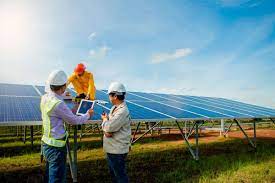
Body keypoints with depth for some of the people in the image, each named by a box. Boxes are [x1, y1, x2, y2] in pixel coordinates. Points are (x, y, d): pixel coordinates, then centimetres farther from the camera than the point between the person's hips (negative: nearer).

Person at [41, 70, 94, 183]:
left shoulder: (45, 98, -3)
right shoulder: (58, 104, -27)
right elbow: (74, 121, -15)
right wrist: (88, 115, 1)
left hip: (46, 143, 9)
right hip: (56, 147, -9)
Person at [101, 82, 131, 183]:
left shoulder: (123, 111, -23)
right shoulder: (114, 108, 7)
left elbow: (109, 127, -26)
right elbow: (107, 126, 9)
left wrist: (105, 119, -5)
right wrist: (106, 131, -13)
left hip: (117, 150, -9)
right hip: (110, 148, 9)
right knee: (113, 173, 24)